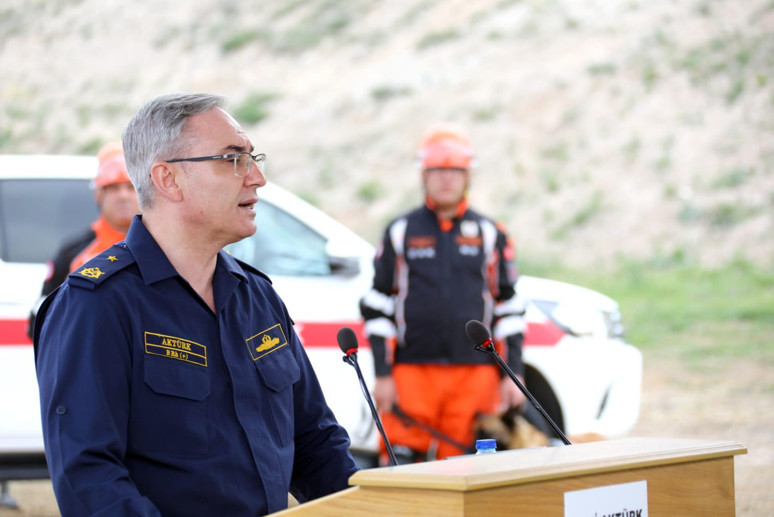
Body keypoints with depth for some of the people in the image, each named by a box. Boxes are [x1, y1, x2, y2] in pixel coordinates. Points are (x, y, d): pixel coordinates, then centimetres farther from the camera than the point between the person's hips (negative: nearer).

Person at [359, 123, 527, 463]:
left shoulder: (490, 235, 11)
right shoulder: (400, 233, 9)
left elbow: (509, 308, 12)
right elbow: (377, 307, 8)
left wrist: (513, 373, 5)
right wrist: (382, 375, 0)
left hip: (475, 374, 1)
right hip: (412, 372, -1)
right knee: (401, 463, -8)